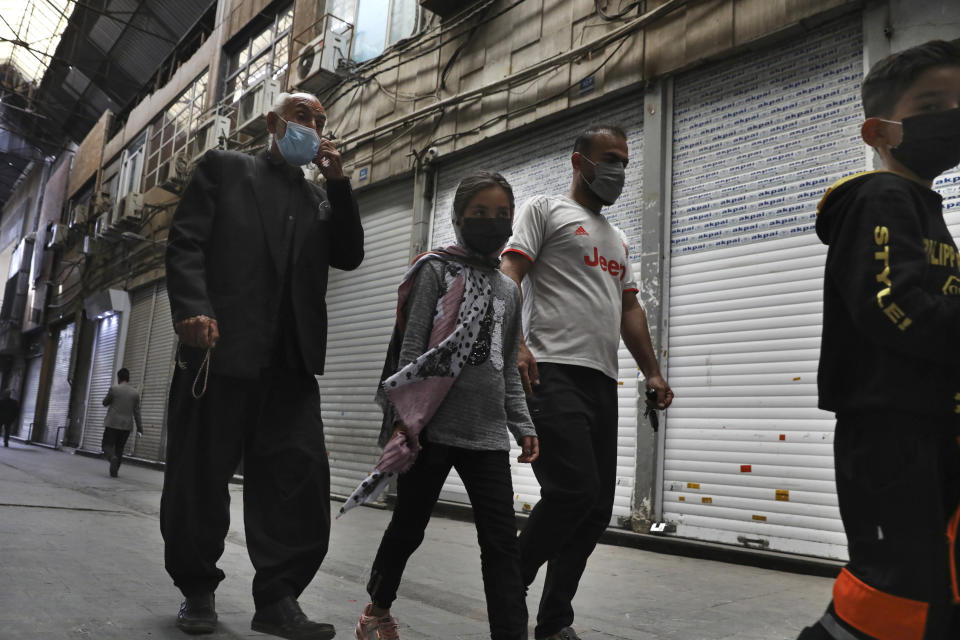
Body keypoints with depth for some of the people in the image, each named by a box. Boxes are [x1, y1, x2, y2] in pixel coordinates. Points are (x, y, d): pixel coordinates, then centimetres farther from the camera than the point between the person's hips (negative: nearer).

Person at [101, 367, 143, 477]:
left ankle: (112, 457, -27)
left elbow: (105, 403, 7)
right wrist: (139, 429, 3)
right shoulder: (135, 392, 2)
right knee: (119, 448, 13)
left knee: (107, 445, 3)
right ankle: (114, 471, 11)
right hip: (127, 425, 3)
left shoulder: (114, 389, -6)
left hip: (113, 423, -3)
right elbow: (137, 412, 1)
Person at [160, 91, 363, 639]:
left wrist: (338, 182, 4)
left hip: (292, 358, 4)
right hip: (223, 346, -3)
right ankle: (198, 590, 20)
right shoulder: (223, 168, 12)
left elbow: (349, 256, 11)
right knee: (200, 474, 3)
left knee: (302, 475, -5)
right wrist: (193, 309, -15)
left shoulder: (320, 198, 24)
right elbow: (186, 242, 1)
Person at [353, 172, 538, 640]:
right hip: (432, 427, -4)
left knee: (502, 540, -2)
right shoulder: (436, 269, 1)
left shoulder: (509, 291, 16)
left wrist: (522, 425, 10)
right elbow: (410, 345, -6)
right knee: (408, 527, 11)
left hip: (488, 435, 4)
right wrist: (403, 417, -14)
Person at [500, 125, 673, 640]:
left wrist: (652, 371, 15)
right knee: (574, 491, -19)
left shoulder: (617, 239, 29)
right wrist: (514, 342, -23)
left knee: (597, 509, 4)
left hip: (603, 381, 8)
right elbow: (509, 275, -6)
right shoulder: (545, 210, 7)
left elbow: (629, 309, 26)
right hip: (554, 372, -8)